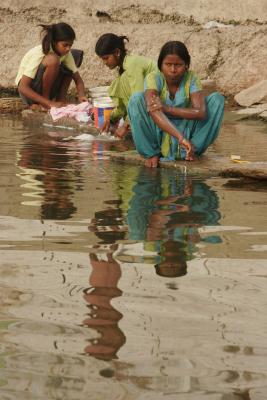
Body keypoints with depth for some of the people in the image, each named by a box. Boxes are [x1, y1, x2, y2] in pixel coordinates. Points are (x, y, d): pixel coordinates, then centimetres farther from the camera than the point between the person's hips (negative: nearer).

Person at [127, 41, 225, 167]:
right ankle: (152, 153, -13)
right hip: (159, 134, -1)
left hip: (186, 130, 2)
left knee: (217, 99, -15)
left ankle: (192, 150, -8)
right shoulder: (153, 78, -17)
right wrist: (180, 137, -48)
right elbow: (154, 112, -35)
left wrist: (167, 109, -34)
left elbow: (201, 112, -25)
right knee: (136, 99, -27)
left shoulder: (191, 78, -10)